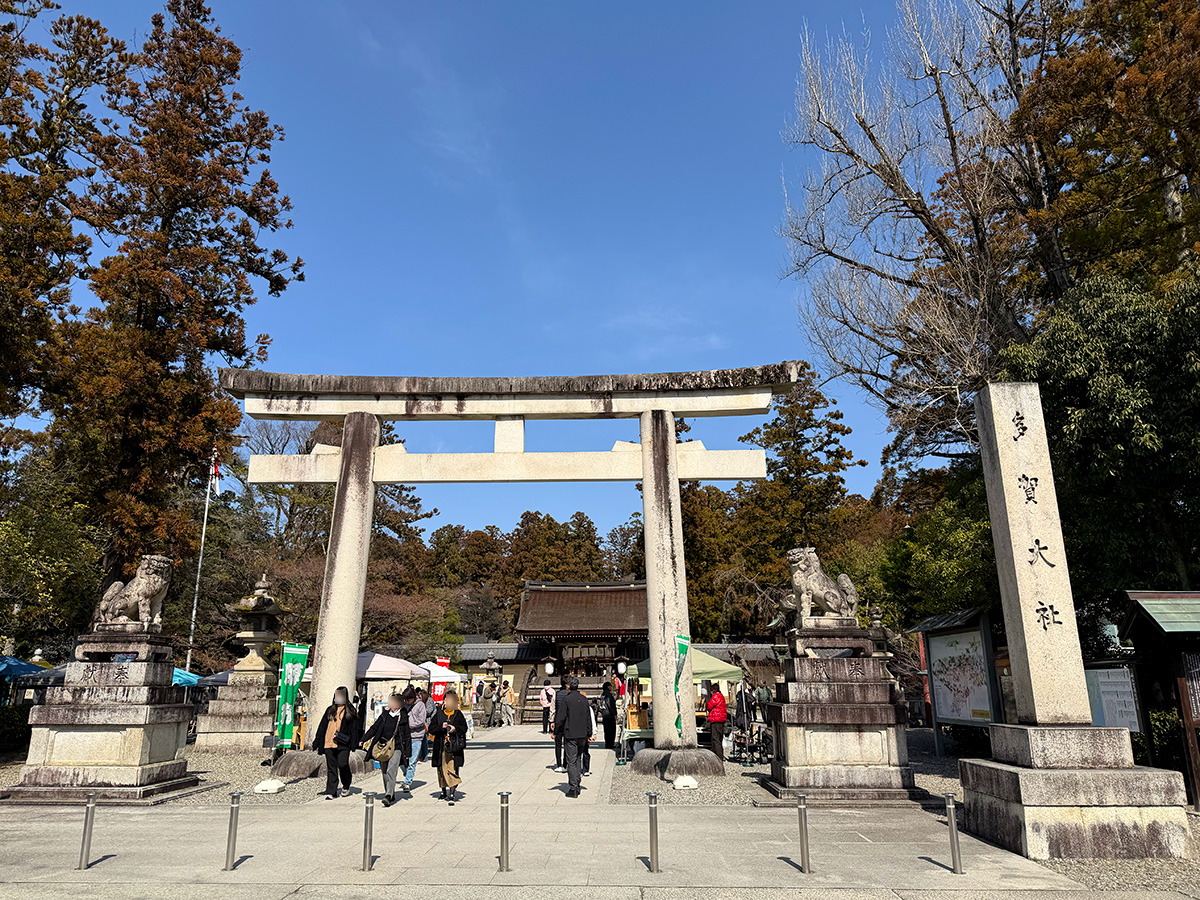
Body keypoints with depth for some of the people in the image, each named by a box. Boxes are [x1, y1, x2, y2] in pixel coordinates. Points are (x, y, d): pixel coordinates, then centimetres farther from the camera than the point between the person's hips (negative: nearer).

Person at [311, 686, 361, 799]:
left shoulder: (350, 711, 5)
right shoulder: (330, 710, 16)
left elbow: (356, 727, 3)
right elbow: (322, 727, 17)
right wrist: (317, 742, 13)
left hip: (343, 744, -4)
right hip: (328, 743, 4)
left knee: (343, 765, -9)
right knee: (331, 768, 5)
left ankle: (346, 786, 15)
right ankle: (330, 792, 11)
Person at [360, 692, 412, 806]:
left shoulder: (403, 718, 0)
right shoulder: (385, 716, 9)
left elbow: (407, 736, 4)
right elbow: (374, 728, 15)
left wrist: (407, 753, 3)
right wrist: (364, 740, 9)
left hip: (396, 748, -4)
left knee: (391, 771, -17)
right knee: (384, 772, 8)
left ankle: (388, 796, -23)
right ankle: (391, 795, 22)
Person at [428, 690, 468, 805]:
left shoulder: (458, 714, 5)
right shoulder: (439, 714, 8)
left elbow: (464, 728, 5)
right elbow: (431, 728, 5)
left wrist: (455, 729, -13)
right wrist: (441, 727, -12)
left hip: (454, 747, -2)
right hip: (440, 746, 2)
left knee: (452, 770, -10)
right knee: (442, 769, 11)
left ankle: (451, 794, -9)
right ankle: (444, 792, 28)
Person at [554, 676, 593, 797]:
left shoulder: (566, 699, -10)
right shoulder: (584, 699, 6)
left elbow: (561, 718, -10)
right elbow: (588, 719, 12)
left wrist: (556, 732, 0)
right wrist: (589, 733, 19)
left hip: (570, 734, -5)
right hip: (582, 735, 5)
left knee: (571, 762, -1)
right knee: (578, 760, 17)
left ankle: (573, 789, -3)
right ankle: (577, 786, 20)